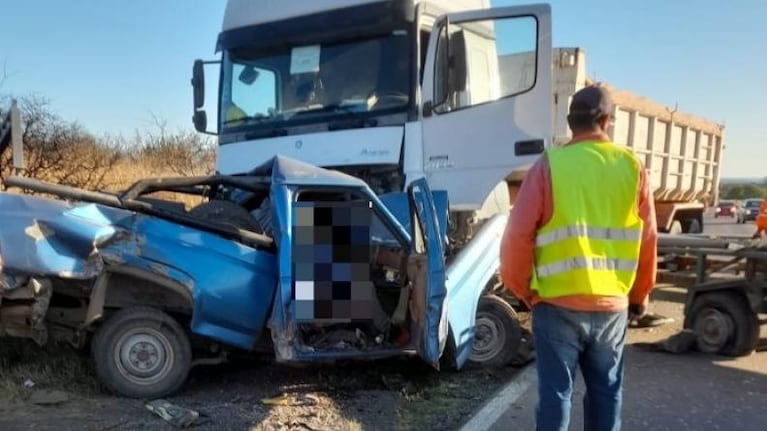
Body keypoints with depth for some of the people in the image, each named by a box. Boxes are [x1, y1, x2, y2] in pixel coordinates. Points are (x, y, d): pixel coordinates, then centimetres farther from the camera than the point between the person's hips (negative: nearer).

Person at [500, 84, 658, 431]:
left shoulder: (550, 165, -8)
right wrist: (639, 296, 18)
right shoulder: (632, 167, 1)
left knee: (555, 390, 6)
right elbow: (648, 240, 5)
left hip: (558, 302, -3)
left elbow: (518, 235, -11)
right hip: (613, 304, 3)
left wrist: (520, 287, 5)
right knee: (606, 389, 17)